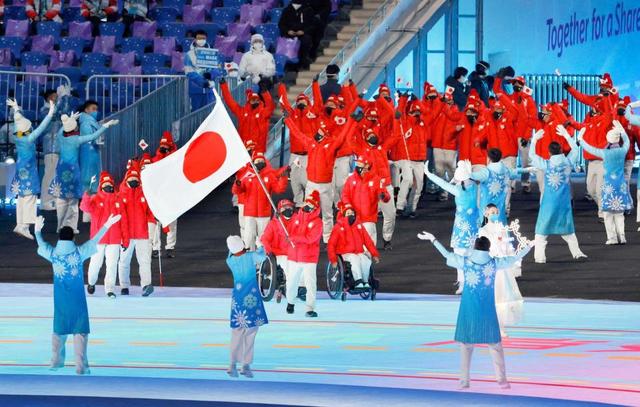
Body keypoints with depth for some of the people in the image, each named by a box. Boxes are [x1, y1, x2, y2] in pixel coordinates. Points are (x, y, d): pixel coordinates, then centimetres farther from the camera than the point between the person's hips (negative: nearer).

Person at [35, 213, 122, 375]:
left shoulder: (52, 253, -5)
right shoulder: (79, 252, -11)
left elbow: (41, 244, 15)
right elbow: (94, 241, 0)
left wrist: (38, 230, 34)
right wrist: (107, 225, 12)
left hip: (60, 301, 3)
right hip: (77, 301, -3)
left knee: (59, 330, 18)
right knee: (80, 331, 1)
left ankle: (56, 361, 28)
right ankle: (81, 366, -4)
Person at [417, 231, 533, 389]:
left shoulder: (465, 261, -4)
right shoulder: (494, 263, -4)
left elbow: (447, 254, 10)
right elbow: (514, 259, 10)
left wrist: (433, 239, 22)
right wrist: (529, 246, 26)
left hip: (468, 309, 0)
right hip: (488, 310, 0)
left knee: (466, 343, 8)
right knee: (495, 343, 8)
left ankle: (464, 379, 6)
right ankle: (501, 379, 7)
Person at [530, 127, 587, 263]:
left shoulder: (546, 164, -10)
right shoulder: (568, 162, -4)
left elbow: (532, 155, 2)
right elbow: (575, 149, 14)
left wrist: (534, 140, 11)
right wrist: (566, 135, 21)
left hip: (549, 203, -3)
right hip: (564, 202, 3)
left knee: (542, 230, 2)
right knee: (567, 228, 18)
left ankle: (540, 256, -6)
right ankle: (576, 252, 21)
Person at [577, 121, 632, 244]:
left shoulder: (605, 153, -11)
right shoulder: (622, 151, -1)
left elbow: (590, 149, -2)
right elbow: (627, 141, 21)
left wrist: (581, 140, 13)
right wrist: (621, 130, 33)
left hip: (609, 185, -4)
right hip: (621, 185, 4)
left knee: (608, 213, 3)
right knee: (619, 213, 13)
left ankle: (612, 238, -1)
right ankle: (621, 237, 10)